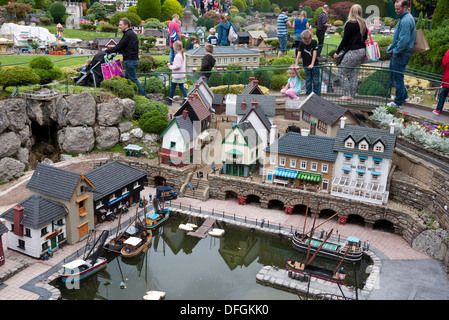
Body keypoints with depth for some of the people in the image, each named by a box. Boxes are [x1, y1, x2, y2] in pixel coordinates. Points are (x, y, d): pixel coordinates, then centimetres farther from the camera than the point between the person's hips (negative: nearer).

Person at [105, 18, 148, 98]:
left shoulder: (128, 34, -15)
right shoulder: (132, 33, 16)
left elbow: (119, 46, -15)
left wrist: (107, 51, -5)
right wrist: (118, 51, 12)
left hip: (130, 61, -10)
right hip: (134, 59, 10)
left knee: (133, 79, -6)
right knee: (126, 78, 14)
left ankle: (144, 96, -5)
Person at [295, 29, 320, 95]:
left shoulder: (314, 42, -9)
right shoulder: (301, 44, -5)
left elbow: (314, 53, -14)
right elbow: (299, 54, -10)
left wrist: (312, 64, -21)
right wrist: (296, 65, -17)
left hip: (314, 65, -1)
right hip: (306, 66, 1)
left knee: (316, 82, 1)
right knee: (308, 82, 5)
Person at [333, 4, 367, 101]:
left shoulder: (350, 24, -12)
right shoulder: (363, 24, 11)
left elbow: (345, 40, -12)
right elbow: (364, 38, 17)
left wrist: (337, 52, -5)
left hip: (353, 52, -8)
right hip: (362, 51, 8)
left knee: (342, 72, 0)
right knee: (354, 74, 13)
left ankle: (347, 95, -4)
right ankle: (352, 96, 15)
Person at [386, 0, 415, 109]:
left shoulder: (406, 21, -20)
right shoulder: (404, 18, 14)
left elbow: (404, 40, -25)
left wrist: (396, 51, -17)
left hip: (401, 55, -11)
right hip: (397, 53, 11)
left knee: (397, 78, -2)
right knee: (392, 76, 19)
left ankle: (398, 102, 8)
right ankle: (404, 96, 31)